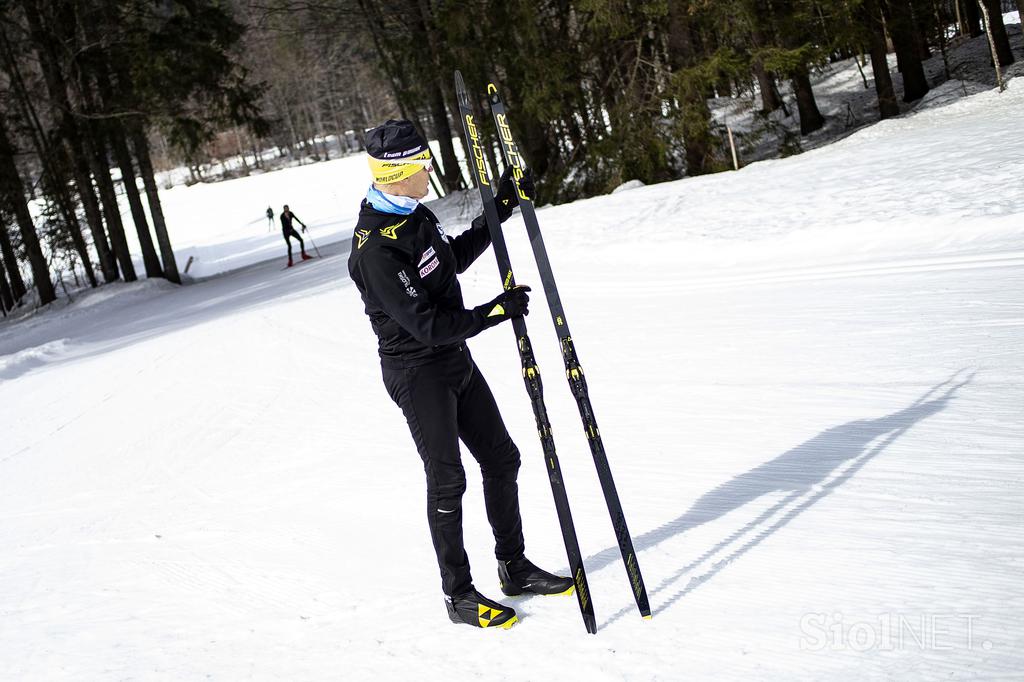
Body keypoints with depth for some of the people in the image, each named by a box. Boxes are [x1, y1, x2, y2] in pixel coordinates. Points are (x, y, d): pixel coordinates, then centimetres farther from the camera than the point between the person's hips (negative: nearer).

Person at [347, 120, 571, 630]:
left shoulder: (414, 215, 3)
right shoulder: (375, 249, -26)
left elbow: (455, 258, 21)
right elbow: (427, 324, -27)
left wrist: (501, 209, 16)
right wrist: (497, 311, -21)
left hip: (455, 358, 9)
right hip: (417, 372, -9)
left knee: (501, 458, 14)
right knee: (446, 481, 1)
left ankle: (514, 567, 28)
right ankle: (458, 594, 17)